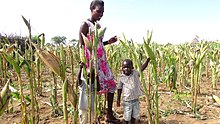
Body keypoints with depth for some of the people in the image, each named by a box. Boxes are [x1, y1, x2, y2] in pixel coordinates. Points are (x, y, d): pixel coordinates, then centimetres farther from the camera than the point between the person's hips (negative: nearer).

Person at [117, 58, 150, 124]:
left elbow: (142, 68, 1)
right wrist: (118, 99, 2)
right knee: (126, 117, 5)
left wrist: (148, 59, -10)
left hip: (136, 99, 3)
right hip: (127, 101, -3)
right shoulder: (121, 77, -8)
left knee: (134, 116, 18)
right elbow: (119, 89, -1)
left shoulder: (135, 73, -3)